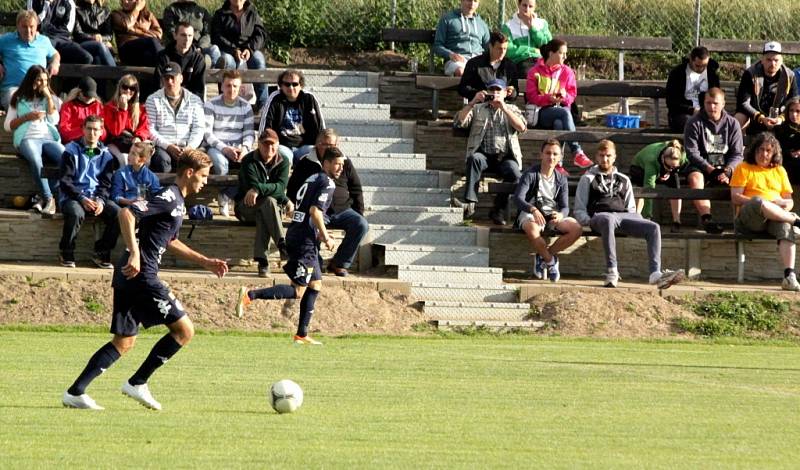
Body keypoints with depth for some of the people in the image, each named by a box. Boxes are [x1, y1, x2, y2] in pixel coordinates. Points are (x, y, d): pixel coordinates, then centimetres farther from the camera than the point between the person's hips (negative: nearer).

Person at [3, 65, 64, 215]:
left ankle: (42, 197, -28)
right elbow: (7, 126, 11)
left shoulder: (51, 98, 23)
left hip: (49, 138, 2)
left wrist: (48, 98, 3)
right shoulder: (19, 100, 17)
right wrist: (27, 117, -3)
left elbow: (54, 120, 7)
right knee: (35, 159, -41)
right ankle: (48, 199, -34)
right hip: (27, 138, -2)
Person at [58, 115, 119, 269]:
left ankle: (101, 253, -8)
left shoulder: (105, 155, 12)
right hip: (73, 196, -4)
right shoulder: (72, 151, 1)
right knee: (75, 213, -38)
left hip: (97, 197, 4)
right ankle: (66, 254, -16)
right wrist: (82, 199, -17)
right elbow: (65, 181, -4)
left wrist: (101, 200, -11)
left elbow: (106, 184, 10)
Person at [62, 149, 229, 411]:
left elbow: (170, 242, 33)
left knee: (124, 341, 12)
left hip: (130, 275, 10)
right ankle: (137, 384, 1)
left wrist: (206, 262, 31)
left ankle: (75, 392, 6)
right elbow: (126, 213, -24)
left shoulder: (176, 201, 19)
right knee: (184, 330, -3)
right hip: (141, 275, -10)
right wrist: (134, 254, -29)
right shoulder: (169, 198, -12)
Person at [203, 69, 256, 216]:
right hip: (216, 147, -3)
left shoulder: (245, 107, 11)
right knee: (220, 162, -39)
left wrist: (245, 148, -15)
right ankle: (224, 198, -14)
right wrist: (224, 148, -21)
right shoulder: (211, 105, 1)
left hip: (238, 148, 3)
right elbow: (207, 133, -7)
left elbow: (249, 133, 8)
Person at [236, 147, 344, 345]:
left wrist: (319, 234, 22)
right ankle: (250, 295, -22)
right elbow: (315, 211, -20)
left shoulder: (312, 179, 21)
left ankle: (302, 335, 16)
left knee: (315, 285, 16)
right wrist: (325, 236, -10)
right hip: (305, 241, -10)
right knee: (298, 290, -12)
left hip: (295, 236, 10)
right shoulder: (327, 183, -9)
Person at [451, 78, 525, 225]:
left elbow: (521, 127, -1)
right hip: (484, 155, 0)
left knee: (514, 172, -32)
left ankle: (498, 209, -18)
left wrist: (503, 108, -7)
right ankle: (470, 204, -43)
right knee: (474, 159, -35)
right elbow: (459, 122, 4)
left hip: (506, 157, 0)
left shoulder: (512, 109, 19)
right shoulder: (478, 109, 19)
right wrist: (472, 103, -7)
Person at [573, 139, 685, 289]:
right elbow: (579, 210, 15)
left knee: (653, 228, -23)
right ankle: (611, 272, -49)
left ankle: (655, 274, -37)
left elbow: (631, 208, 30)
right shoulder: (588, 179, 22)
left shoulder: (623, 180, 32)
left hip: (624, 215, 4)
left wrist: (634, 222, 8)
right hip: (600, 215, -4)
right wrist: (589, 221, -6)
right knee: (608, 220, -44)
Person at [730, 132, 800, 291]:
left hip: (777, 216, 2)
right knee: (758, 202, -40)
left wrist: (782, 204, -5)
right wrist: (760, 202, -12)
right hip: (749, 218, -2)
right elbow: (735, 198, 2)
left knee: (786, 226, -37)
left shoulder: (779, 171, 26)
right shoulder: (743, 169, 16)